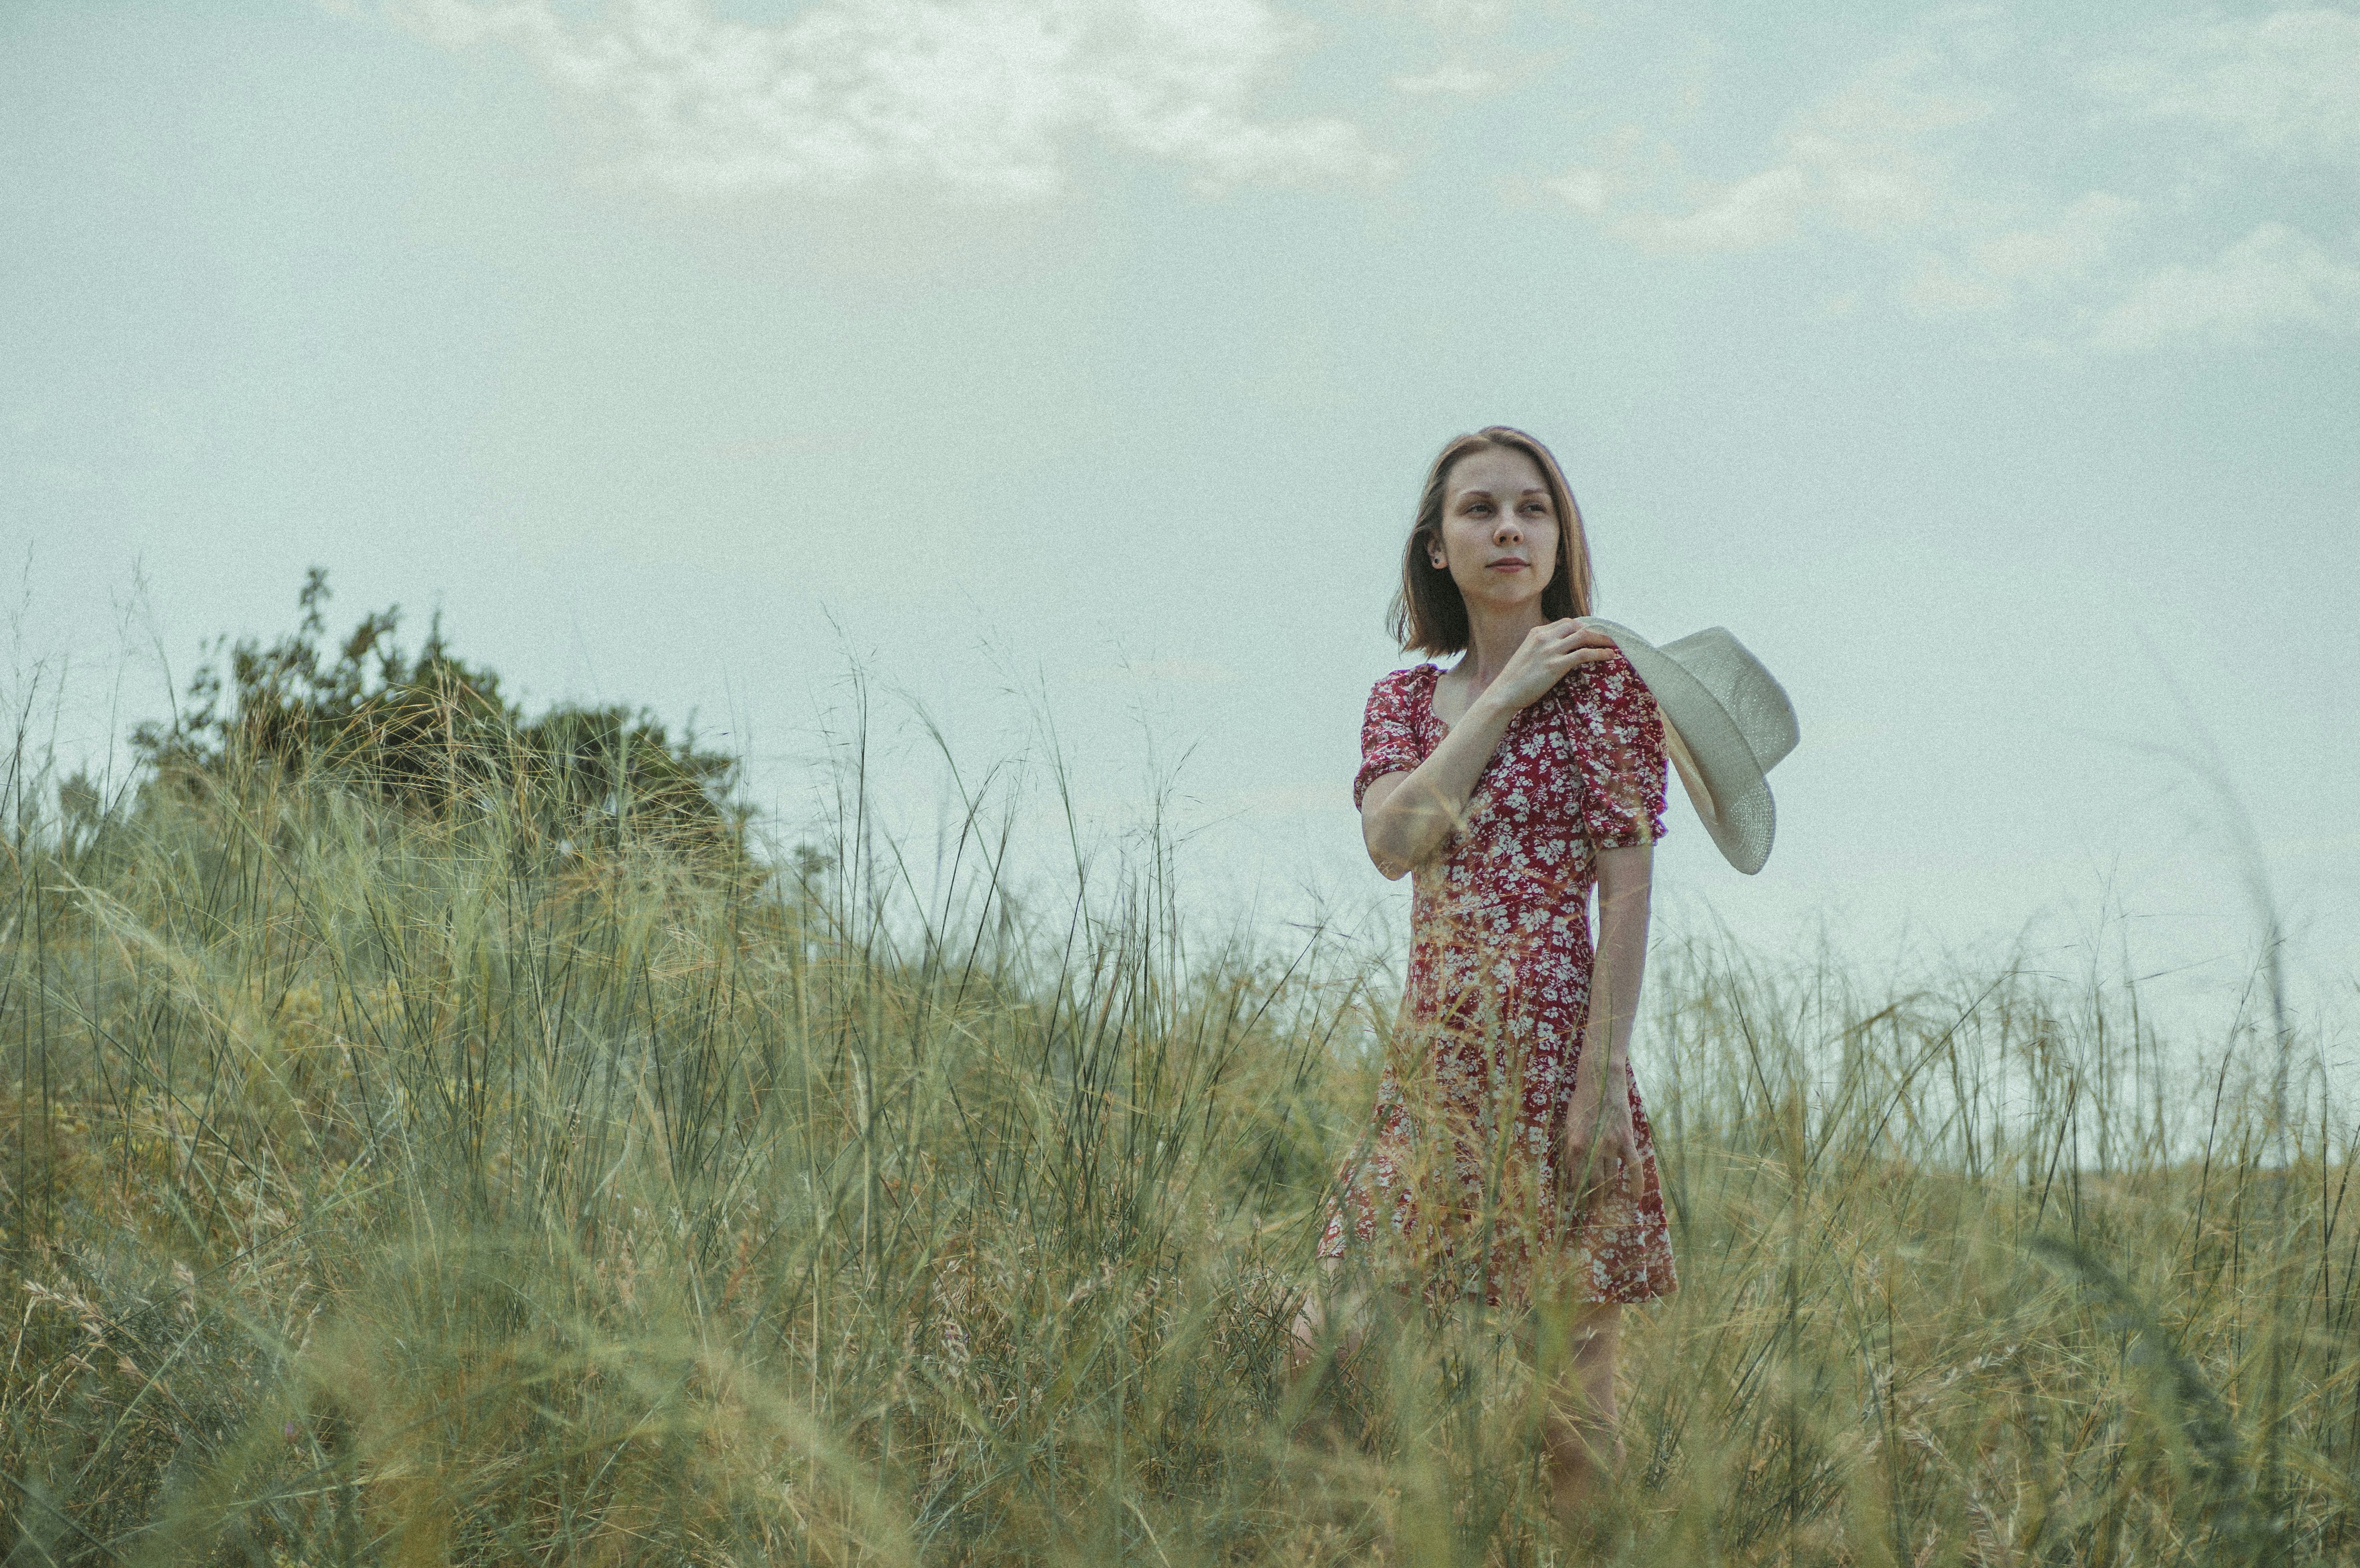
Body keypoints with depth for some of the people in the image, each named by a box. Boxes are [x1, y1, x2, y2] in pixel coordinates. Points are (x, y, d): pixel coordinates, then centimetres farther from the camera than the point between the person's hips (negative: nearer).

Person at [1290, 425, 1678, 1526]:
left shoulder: (1601, 676, -2)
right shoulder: (1405, 697, 13)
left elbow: (1627, 888, -8)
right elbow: (1394, 840, -6)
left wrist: (1604, 1072, -16)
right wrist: (1505, 698, -8)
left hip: (1550, 1048, -5)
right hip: (1431, 1054, 5)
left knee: (1569, 1372, 0)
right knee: (1328, 1345, 4)